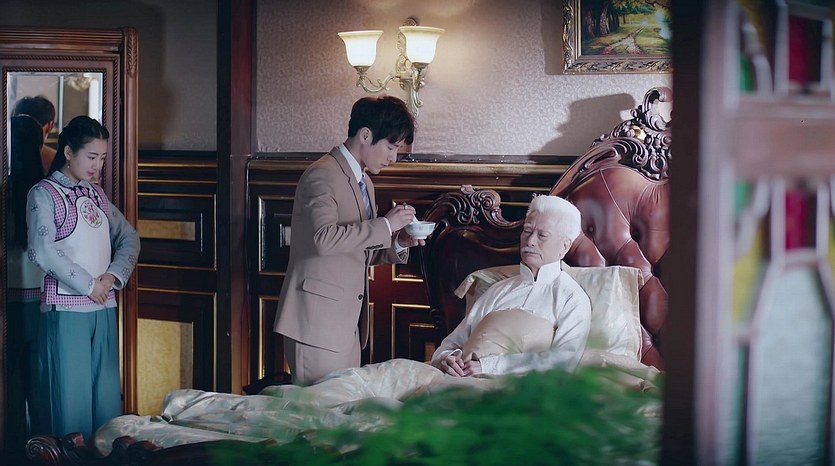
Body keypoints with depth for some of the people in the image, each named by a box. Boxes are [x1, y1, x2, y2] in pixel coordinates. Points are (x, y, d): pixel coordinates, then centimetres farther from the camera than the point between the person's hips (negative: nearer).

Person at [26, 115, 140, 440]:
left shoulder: (96, 195, 16)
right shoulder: (44, 194, -4)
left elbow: (129, 238, 16)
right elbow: (42, 251, -16)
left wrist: (113, 276, -3)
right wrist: (87, 284, -14)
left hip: (104, 308, 6)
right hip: (65, 309, -6)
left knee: (107, 395, 8)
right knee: (70, 397, -4)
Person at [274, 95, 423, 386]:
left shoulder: (364, 184, 20)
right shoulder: (323, 175, -11)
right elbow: (325, 238, -27)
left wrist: (397, 243, 7)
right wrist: (385, 225, -21)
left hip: (349, 325, 9)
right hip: (318, 322, -9)